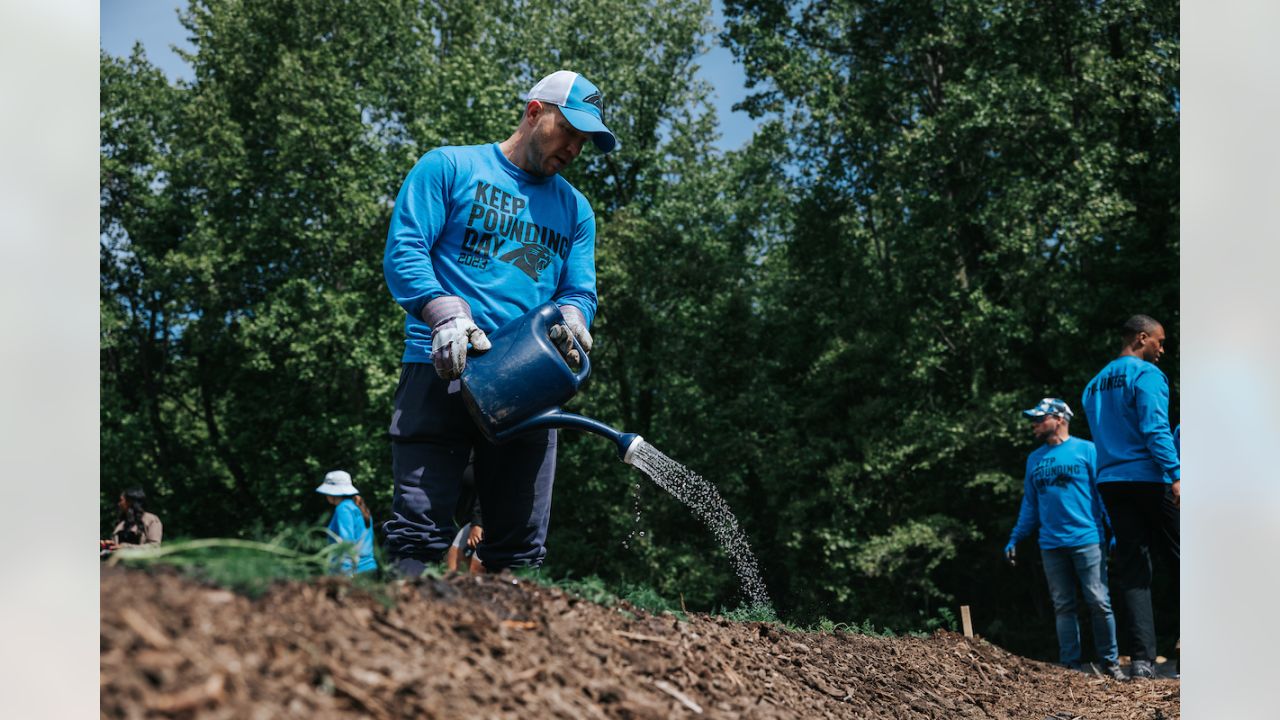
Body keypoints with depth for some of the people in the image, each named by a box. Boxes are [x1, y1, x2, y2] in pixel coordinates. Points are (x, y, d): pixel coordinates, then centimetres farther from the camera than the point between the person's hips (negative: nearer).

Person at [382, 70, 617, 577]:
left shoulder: (575, 209, 23)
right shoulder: (449, 168, 9)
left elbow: (579, 291, 17)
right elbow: (403, 252, -2)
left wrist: (569, 320, -8)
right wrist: (448, 316, -19)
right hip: (443, 370, -5)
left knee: (521, 552, 1)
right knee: (421, 534, -13)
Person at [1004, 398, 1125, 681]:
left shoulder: (1086, 450, 3)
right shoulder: (1034, 459, 17)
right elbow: (1029, 505, 20)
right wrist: (1014, 539, 13)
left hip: (1087, 540, -5)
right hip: (1051, 545, 5)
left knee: (1099, 602, -6)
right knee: (1063, 607, 5)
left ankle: (1110, 662, 3)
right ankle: (1071, 665, 8)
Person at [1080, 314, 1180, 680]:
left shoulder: (1095, 384, 19)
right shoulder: (1145, 374, -5)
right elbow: (1155, 429, -17)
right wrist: (1175, 475, -22)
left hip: (1110, 482, 7)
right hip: (1149, 478, -7)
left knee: (1132, 572, 2)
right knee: (1182, 555, 5)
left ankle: (1142, 659, -4)